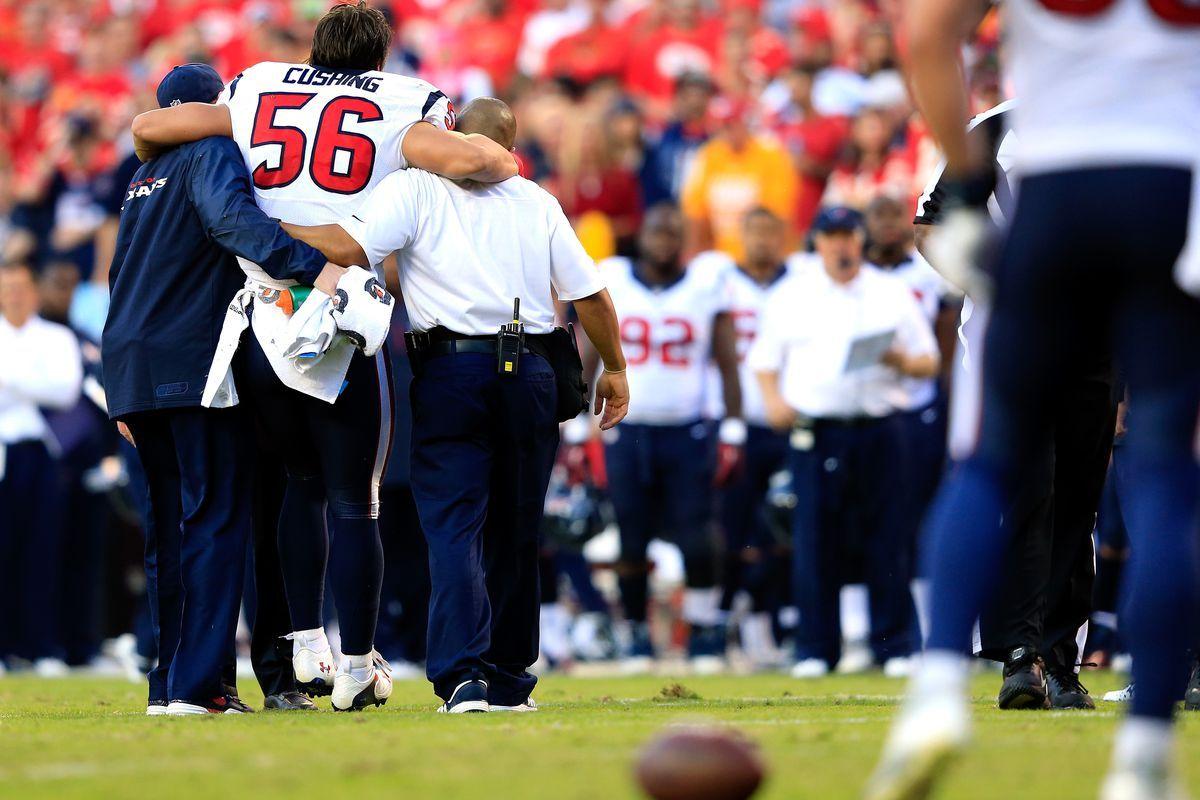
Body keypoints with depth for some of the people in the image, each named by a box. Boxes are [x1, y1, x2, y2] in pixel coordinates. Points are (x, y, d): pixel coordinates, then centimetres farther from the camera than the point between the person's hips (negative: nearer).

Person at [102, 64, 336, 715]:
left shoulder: (143, 181, 22)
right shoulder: (209, 155, -3)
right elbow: (234, 220, -24)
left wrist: (127, 398, 24)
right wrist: (313, 265, -37)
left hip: (131, 368, 8)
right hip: (195, 364, -8)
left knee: (170, 523, 13)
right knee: (216, 520, -7)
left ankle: (170, 682, 13)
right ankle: (195, 684, -14)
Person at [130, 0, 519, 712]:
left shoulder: (256, 93, 12)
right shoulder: (401, 108, 0)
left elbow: (149, 128, 16)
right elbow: (463, 159, -18)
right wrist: (504, 161, 5)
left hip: (261, 325, 4)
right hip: (345, 333, -4)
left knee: (302, 481, 24)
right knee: (354, 504, 8)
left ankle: (307, 648, 21)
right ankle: (357, 667, 11)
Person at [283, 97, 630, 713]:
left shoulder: (415, 188, 2)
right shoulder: (537, 203, 14)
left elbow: (350, 247, -13)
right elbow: (590, 295, 14)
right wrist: (614, 369, 27)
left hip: (450, 371, -3)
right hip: (531, 375, 3)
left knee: (453, 527, -6)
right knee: (514, 531, 13)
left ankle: (462, 675, -22)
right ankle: (507, 679, 19)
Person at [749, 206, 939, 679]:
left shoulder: (893, 294, 11)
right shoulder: (791, 296, 12)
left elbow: (929, 363, 11)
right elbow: (764, 359, 12)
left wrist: (902, 360, -11)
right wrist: (773, 398, -8)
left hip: (877, 430, 0)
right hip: (814, 434, 0)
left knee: (887, 542, -2)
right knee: (814, 542, -2)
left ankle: (895, 646, 4)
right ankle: (815, 649, 4)